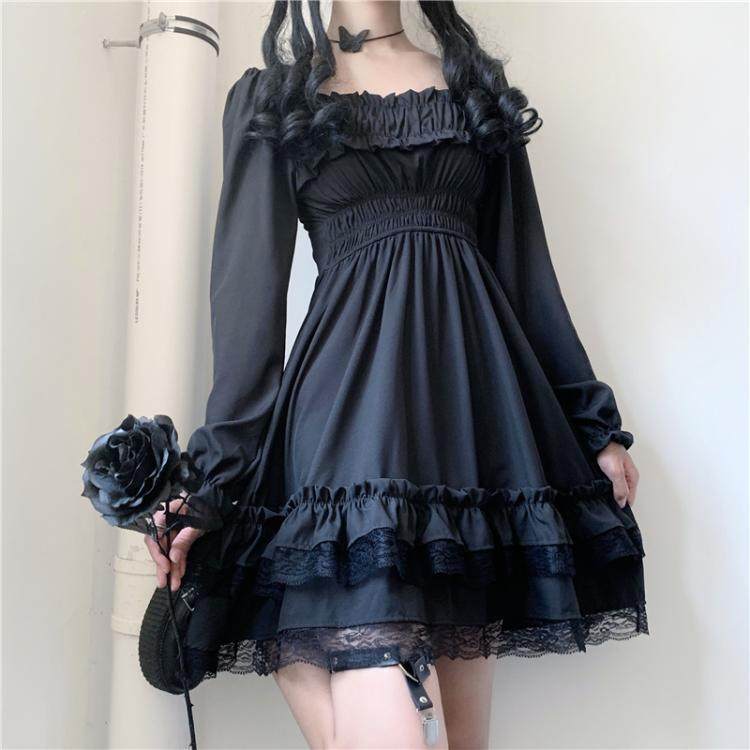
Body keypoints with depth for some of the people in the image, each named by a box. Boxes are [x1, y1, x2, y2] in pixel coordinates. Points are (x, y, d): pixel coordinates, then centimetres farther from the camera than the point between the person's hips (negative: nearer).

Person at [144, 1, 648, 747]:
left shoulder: (476, 84, 23)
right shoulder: (270, 96, 15)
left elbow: (525, 267, 17)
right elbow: (249, 285, 5)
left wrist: (594, 425, 13)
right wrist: (213, 475, -3)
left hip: (479, 394, 4)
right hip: (351, 401, -3)